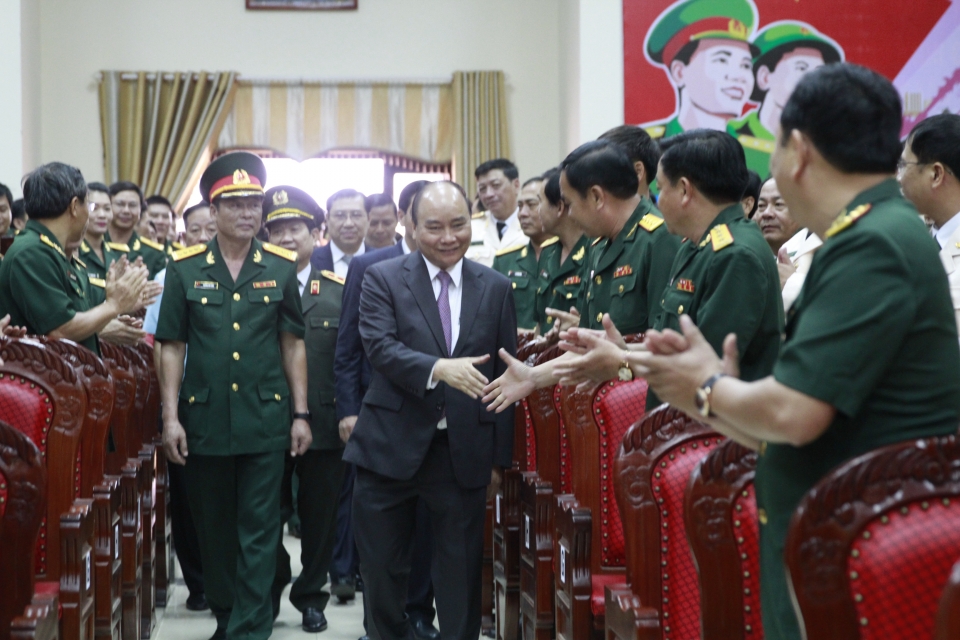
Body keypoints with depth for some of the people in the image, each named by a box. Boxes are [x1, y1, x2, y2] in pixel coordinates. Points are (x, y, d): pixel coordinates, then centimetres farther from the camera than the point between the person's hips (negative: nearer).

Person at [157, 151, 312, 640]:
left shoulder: (281, 267, 3)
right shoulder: (184, 268, 1)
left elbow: (293, 344, 6)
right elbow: (172, 347, 2)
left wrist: (301, 414, 3)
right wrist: (171, 417, -3)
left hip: (264, 419, -1)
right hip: (205, 419, 1)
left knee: (259, 532, -1)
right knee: (213, 527, 11)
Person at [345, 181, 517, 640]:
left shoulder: (495, 288, 6)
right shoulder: (383, 279, 0)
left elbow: (505, 375, 7)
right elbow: (380, 347, -15)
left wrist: (500, 457, 5)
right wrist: (438, 368, -32)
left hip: (464, 452, 1)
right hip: (391, 447, -1)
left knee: (461, 571, 7)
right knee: (382, 568, 10)